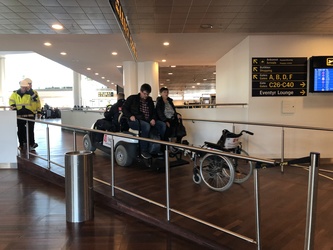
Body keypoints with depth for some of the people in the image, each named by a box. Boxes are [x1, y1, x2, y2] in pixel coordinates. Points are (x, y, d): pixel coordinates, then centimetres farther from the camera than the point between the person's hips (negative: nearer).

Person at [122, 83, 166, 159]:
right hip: (135, 120, -5)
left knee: (162, 125, -16)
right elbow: (124, 108, 4)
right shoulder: (132, 98, 5)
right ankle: (144, 150, -31)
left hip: (148, 121, 6)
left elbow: (153, 112, 21)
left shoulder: (150, 100, 18)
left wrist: (153, 119, -2)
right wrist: (130, 116, -14)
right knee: (146, 126, -38)